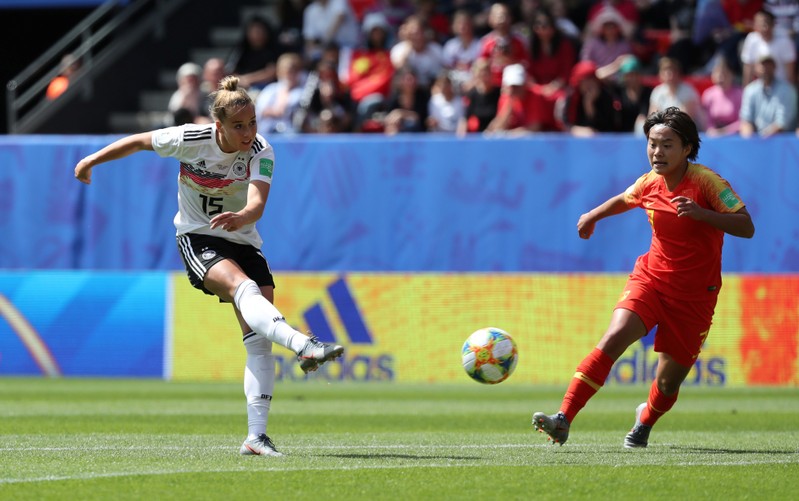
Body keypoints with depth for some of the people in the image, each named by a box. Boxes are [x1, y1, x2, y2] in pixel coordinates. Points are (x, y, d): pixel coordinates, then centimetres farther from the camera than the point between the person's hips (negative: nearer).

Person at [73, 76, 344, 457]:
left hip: (242, 240, 3)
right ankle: (304, 346, -58)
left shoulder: (261, 152, -16)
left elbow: (257, 203, -33)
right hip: (197, 238, -3)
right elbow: (140, 141, 4)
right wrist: (92, 160, 12)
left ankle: (256, 435, -6)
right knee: (242, 286, -35)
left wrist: (242, 217, -55)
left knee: (259, 341, -8)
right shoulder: (189, 140, -16)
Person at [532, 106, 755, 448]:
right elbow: (624, 200, 27)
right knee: (613, 339, -23)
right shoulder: (649, 183, 1)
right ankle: (563, 420, -28)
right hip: (650, 279, 3)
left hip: (694, 295, -3)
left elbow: (747, 227, -20)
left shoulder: (707, 182, -14)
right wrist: (594, 215, 18)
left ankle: (644, 422, 39)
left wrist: (701, 213, -32)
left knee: (668, 381, 3)